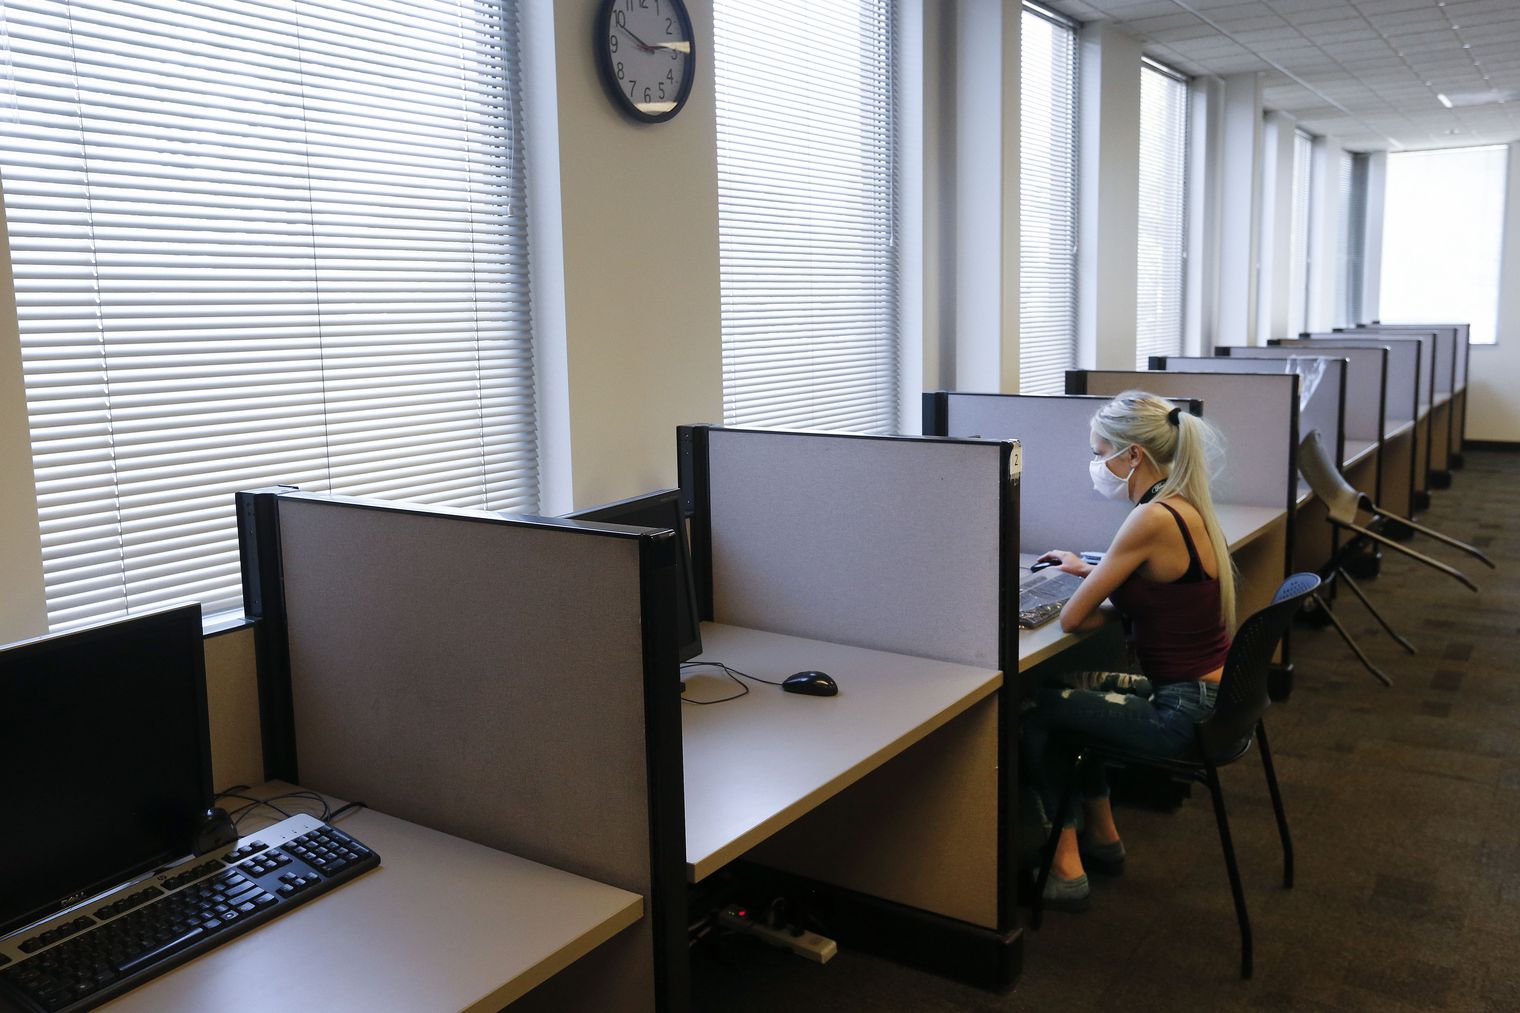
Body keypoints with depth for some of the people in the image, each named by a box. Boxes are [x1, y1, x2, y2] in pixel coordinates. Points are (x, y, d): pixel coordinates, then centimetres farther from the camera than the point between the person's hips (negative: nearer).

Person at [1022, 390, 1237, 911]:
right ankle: (1103, 836, 32)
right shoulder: (1185, 505, 5)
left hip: (1185, 713, -9)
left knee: (1037, 709, 3)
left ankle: (1065, 867, 11)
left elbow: (1072, 618, -18)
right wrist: (1090, 570, 18)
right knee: (1072, 689, 23)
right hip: (1205, 694, 9)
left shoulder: (1152, 519, -23)